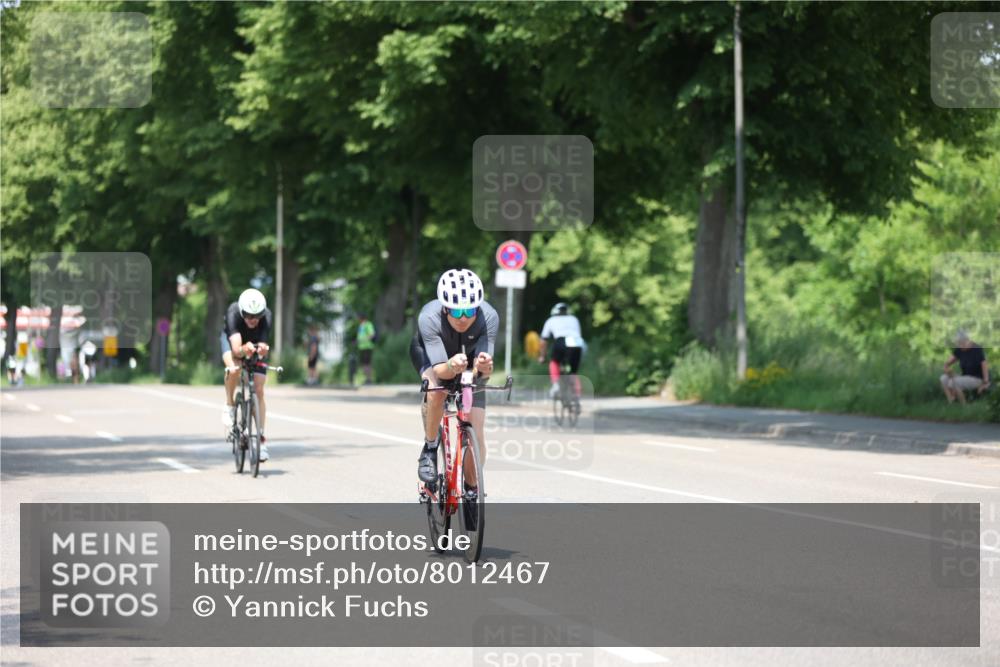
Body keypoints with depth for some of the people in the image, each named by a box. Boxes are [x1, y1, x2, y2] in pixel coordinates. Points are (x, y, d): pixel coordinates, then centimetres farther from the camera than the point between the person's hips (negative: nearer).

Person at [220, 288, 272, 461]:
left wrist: (262, 349, -63)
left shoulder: (266, 317, -35)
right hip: (232, 338, -1)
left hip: (255, 344, 1)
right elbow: (236, 349, -47)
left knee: (258, 390, -8)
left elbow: (262, 346, -40)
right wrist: (244, 350, -69)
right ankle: (230, 405, -7)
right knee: (233, 369, -35)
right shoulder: (233, 313, -39)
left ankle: (261, 439, -1)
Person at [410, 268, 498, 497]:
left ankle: (472, 489, 14)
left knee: (475, 432, -9)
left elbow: (481, 372, -36)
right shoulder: (429, 317, -38)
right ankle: (430, 448, -12)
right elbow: (439, 370, -42)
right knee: (436, 389, -37)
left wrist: (483, 366, -60)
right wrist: (451, 366, -64)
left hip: (469, 355, 2)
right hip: (430, 354, -2)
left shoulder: (489, 317, -35)